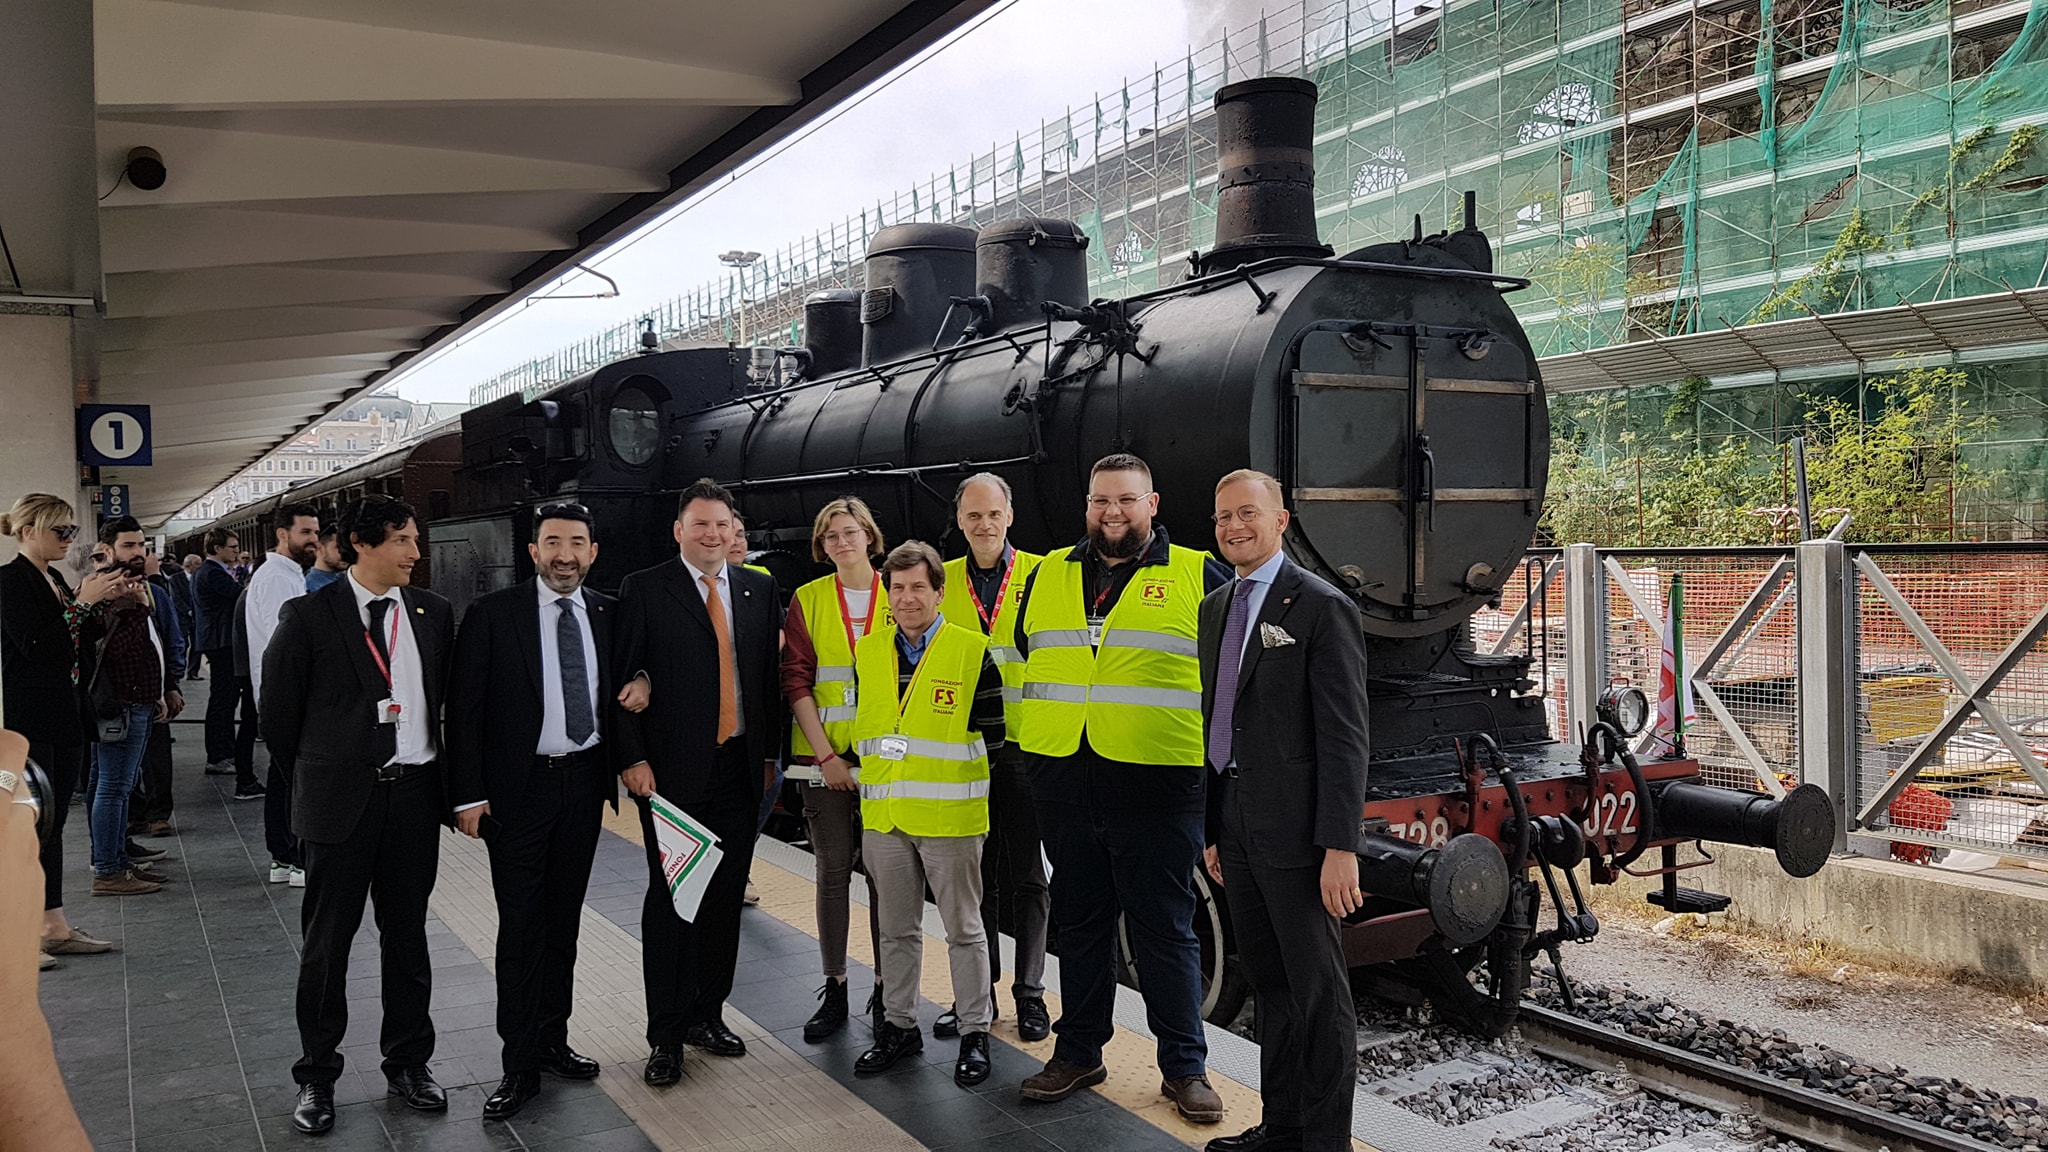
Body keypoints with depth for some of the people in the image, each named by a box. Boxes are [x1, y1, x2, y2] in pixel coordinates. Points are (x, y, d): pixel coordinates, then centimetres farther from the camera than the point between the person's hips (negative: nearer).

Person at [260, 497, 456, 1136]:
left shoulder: (433, 613, 4)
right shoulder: (309, 615, -6)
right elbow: (278, 707, 1)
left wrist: (439, 771, 10)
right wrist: (316, 770, 7)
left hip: (414, 792, 3)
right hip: (341, 797, -3)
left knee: (408, 936, 13)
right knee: (327, 940, 8)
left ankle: (408, 1062, 26)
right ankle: (316, 1076, 22)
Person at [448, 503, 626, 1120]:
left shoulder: (609, 614, 4)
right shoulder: (493, 613, -7)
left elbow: (618, 692, 14)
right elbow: (464, 707, -7)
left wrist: (620, 768, -2)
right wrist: (469, 795, -11)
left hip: (584, 783, 4)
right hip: (518, 787, -4)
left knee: (564, 922, 14)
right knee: (521, 928, 1)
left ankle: (553, 1041, 28)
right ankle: (520, 1065, 11)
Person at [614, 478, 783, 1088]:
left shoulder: (760, 590, 10)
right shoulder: (644, 590, -2)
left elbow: (769, 676, 11)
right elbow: (622, 679, -4)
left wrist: (769, 751, 7)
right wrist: (632, 758, -11)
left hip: (739, 767, 4)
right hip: (672, 770, -4)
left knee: (725, 897, 11)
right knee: (670, 900, 1)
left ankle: (707, 1013, 26)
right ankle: (666, 1036, 11)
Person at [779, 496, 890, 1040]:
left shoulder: (897, 594, 4)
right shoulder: (808, 600, 5)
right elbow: (796, 682, 0)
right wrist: (826, 755, -8)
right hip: (823, 756, 0)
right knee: (833, 871, 5)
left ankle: (886, 990, 14)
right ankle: (833, 990, 16)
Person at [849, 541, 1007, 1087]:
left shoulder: (972, 652, -6)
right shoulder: (867, 653, 8)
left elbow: (991, 734, -4)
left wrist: (947, 776, -5)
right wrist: (869, 781, 10)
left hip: (950, 816, -4)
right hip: (883, 817, 5)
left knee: (964, 928, 5)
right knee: (897, 929, 16)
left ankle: (975, 1033, 17)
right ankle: (900, 1025, 29)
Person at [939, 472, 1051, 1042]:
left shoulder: (1040, 574, 0)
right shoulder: (943, 580, 8)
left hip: (1024, 746, -2)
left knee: (1028, 876, 5)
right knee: (976, 875, 12)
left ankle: (1030, 993, 16)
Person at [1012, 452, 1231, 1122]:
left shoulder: (1198, 576, 1)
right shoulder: (1047, 577, 11)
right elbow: (1019, 658, 21)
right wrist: (1034, 736, 15)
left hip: (1156, 783, -4)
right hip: (1062, 780, 4)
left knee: (1164, 928, 4)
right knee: (1079, 921, 15)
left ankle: (1184, 1067, 18)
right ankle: (1078, 1053, 28)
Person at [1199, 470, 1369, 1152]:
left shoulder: (1322, 608, -10)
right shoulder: (1215, 609, 13)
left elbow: (1345, 737, -14)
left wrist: (1341, 847, -18)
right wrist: (1212, 829, 15)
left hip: (1296, 833, -7)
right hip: (1236, 830, 8)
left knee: (1319, 991, 3)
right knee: (1269, 983, 17)